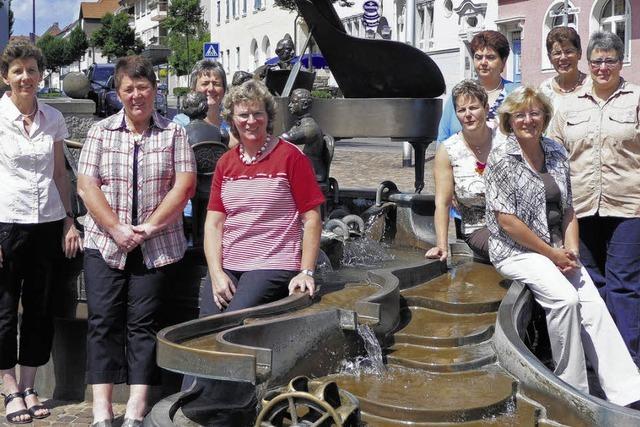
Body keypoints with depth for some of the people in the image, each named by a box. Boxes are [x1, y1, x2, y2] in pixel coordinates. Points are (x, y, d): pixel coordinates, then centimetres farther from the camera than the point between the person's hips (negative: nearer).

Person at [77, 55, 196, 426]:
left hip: (158, 248, -1)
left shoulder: (174, 133, 5)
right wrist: (117, 229, -11)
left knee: (143, 324, 1)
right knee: (103, 322, -1)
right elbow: (87, 186, -1)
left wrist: (150, 227, -12)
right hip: (105, 244, 1)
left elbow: (184, 185, -4)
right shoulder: (101, 132, 7)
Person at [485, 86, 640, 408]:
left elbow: (568, 209, 14)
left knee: (594, 305, -15)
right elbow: (507, 222, -13)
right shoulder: (502, 159, -7)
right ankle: (573, 391, -13)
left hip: (557, 251, 5)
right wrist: (552, 254, -11)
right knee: (566, 298, -27)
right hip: (516, 251, -5)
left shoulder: (556, 153, 10)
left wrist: (571, 251, -2)